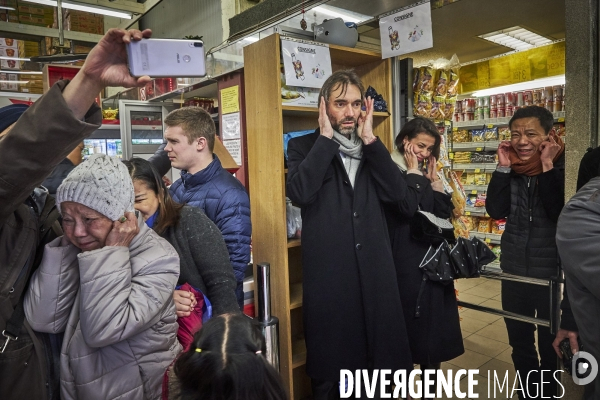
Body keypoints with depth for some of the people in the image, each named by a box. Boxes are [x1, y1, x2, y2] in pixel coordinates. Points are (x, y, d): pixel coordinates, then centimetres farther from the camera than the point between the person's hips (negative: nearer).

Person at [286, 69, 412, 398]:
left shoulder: (371, 149, 13)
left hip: (375, 270, 4)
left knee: (381, 361, 16)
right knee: (330, 372, 11)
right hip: (328, 274, -3)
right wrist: (326, 137, -13)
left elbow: (397, 192, -3)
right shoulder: (303, 147, 1)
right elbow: (300, 193, -19)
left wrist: (369, 140, -6)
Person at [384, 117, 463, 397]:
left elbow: (445, 213, 6)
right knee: (408, 324, 2)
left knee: (434, 325, 13)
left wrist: (433, 178, 1)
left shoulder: (425, 174, 13)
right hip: (406, 260, -7)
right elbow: (407, 209, -23)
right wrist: (413, 172, -12)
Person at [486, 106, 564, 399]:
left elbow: (559, 212, -23)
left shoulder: (563, 166, -11)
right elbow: (496, 211, -8)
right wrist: (503, 167, -13)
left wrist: (547, 167, -23)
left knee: (551, 343, 11)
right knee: (519, 340, 18)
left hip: (552, 270, -4)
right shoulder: (512, 166, 0)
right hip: (514, 268, 4)